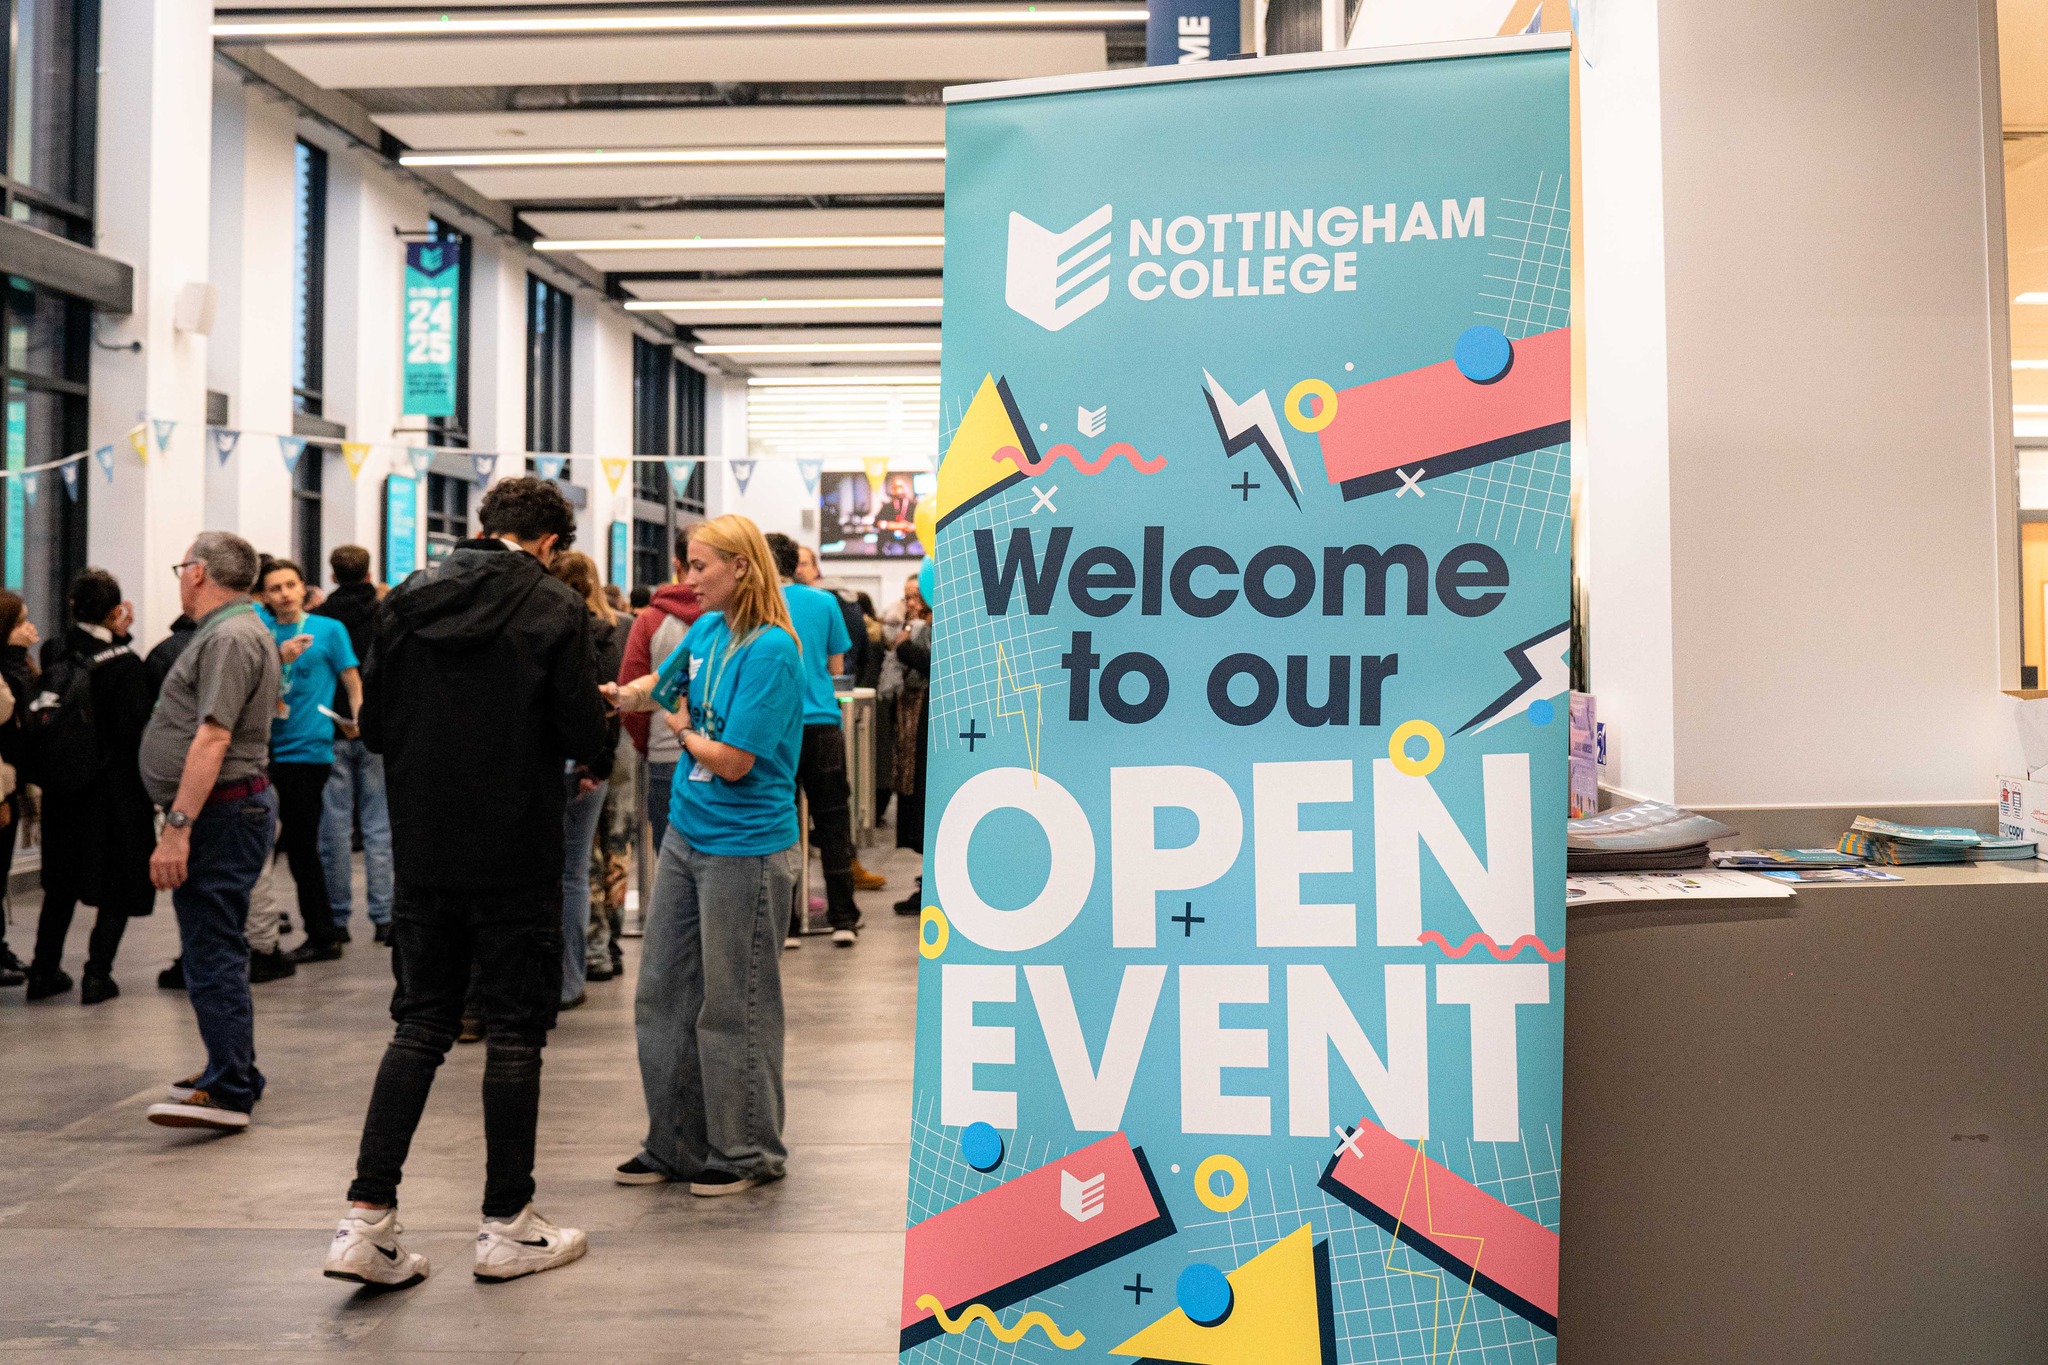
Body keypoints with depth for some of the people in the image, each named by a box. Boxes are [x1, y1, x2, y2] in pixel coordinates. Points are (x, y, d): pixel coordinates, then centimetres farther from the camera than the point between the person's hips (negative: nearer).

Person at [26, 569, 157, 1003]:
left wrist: (115, 637, 5)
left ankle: (43, 971, 22)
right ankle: (97, 976, 5)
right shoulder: (125, 663, -17)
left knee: (60, 884, 19)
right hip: (114, 789, -6)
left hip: (61, 788, 6)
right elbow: (138, 728, -17)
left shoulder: (53, 653, 0)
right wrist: (150, 789, -5)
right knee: (119, 886, 7)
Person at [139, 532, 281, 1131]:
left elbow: (212, 738, -24)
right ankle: (232, 1070, 28)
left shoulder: (230, 638, -15)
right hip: (225, 811, 11)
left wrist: (177, 826, -27)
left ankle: (229, 1092, -10)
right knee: (213, 945, 17)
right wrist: (182, 822, 23)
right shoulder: (230, 631, 21)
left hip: (221, 812, -11)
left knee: (212, 951, -11)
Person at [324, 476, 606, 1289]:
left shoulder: (407, 599, 4)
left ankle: (366, 1219, 8)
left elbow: (373, 726, 5)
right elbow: (583, 737, -11)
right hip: (517, 856, -4)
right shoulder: (554, 607, -9)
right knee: (515, 1031, 6)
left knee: (419, 1024, 13)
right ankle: (508, 1228, 15)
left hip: (423, 853, 4)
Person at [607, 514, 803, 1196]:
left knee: (733, 1008, 4)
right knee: (662, 994, 14)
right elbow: (663, 683, 25)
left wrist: (682, 729, -3)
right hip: (685, 833, 9)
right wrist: (625, 693, 5)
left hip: (745, 846, -8)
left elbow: (733, 760, -20)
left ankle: (748, 1152, 22)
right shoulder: (706, 629, 6)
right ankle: (676, 1145, 28)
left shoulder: (771, 651, -18)